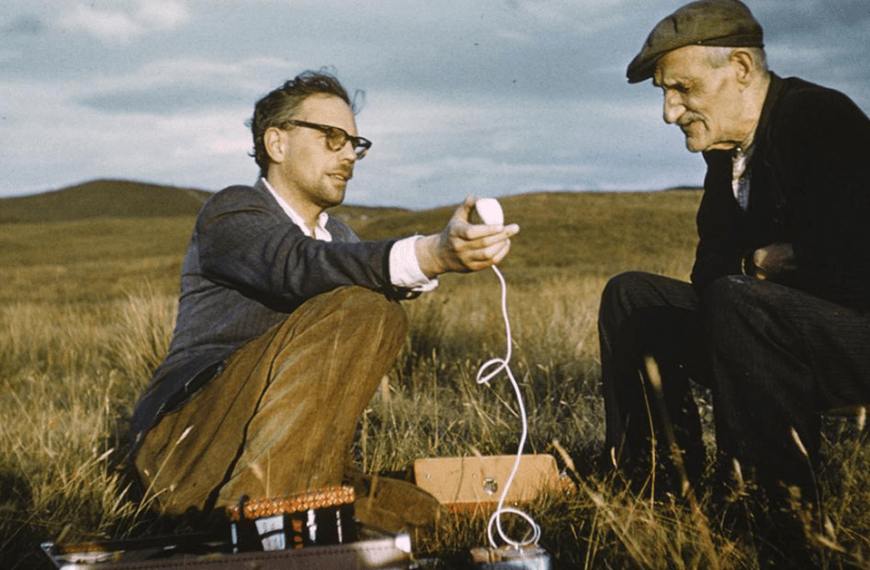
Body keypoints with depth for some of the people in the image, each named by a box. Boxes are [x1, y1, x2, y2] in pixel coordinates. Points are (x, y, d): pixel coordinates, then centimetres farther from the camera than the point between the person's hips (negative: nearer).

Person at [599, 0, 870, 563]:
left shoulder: (825, 121, -19)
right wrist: (757, 263, -9)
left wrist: (755, 265, -13)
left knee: (736, 302, -36)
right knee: (631, 295, 6)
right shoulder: (728, 148, 7)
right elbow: (709, 274, 12)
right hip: (781, 322, 9)